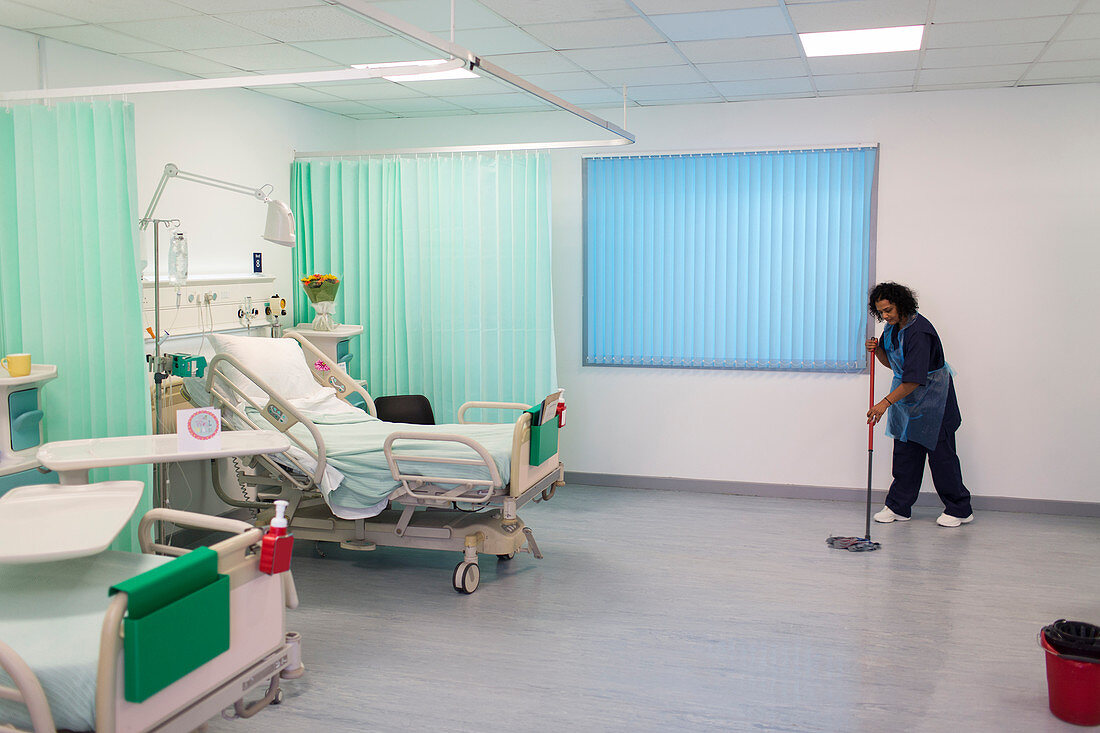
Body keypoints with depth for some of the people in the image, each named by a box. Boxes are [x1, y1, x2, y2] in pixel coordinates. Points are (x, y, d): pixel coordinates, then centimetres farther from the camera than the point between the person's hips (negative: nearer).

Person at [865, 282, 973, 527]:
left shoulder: (918, 331, -26)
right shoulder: (892, 327, 1)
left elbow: (915, 379, -31)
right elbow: (891, 362, 15)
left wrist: (886, 402, -33)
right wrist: (876, 350, -6)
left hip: (933, 397, -8)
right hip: (906, 396, 8)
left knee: (940, 452, -1)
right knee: (904, 451, 8)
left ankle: (959, 510, 11)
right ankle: (899, 507, 14)